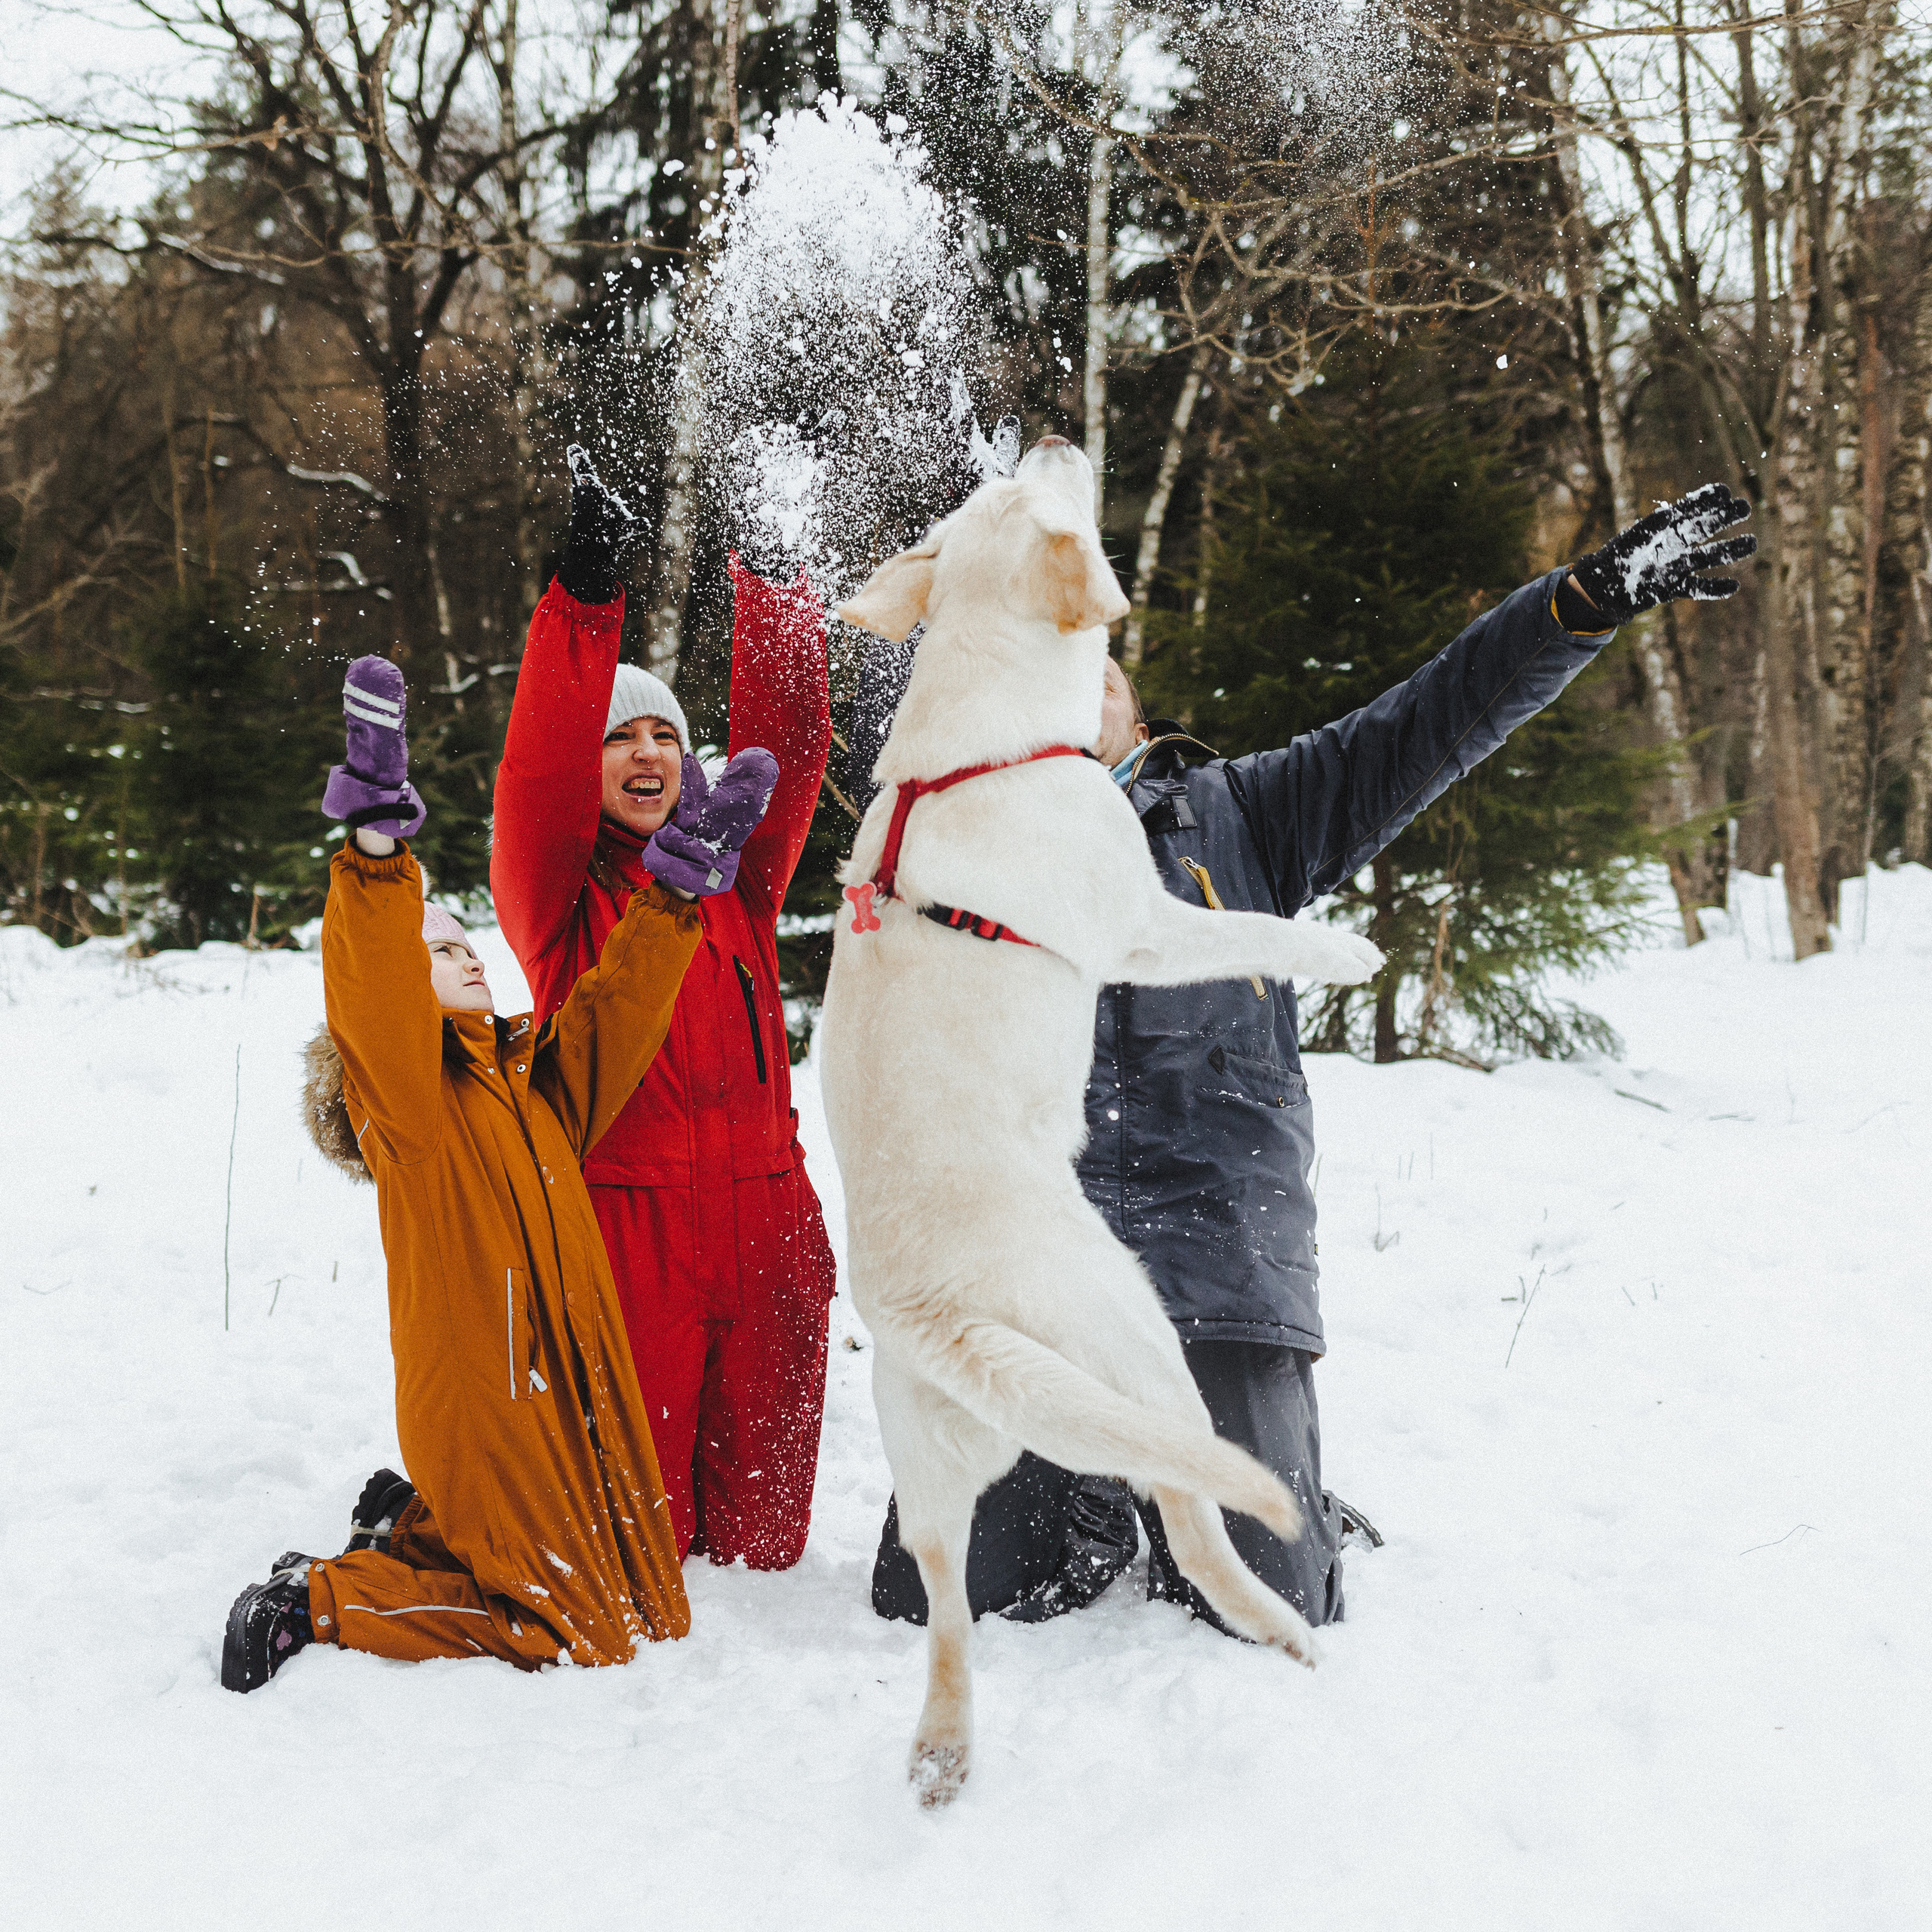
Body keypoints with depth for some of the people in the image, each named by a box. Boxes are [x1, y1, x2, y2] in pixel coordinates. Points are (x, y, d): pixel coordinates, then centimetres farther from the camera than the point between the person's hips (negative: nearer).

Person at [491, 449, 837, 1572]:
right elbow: (537, 773, -16)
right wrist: (584, 597, -25)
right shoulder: (556, 892, 1)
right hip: (625, 1218, -4)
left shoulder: (734, 872, 13)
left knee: (763, 1528, 10)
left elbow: (785, 744, 4)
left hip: (765, 1219, 4)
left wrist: (775, 586, -4)